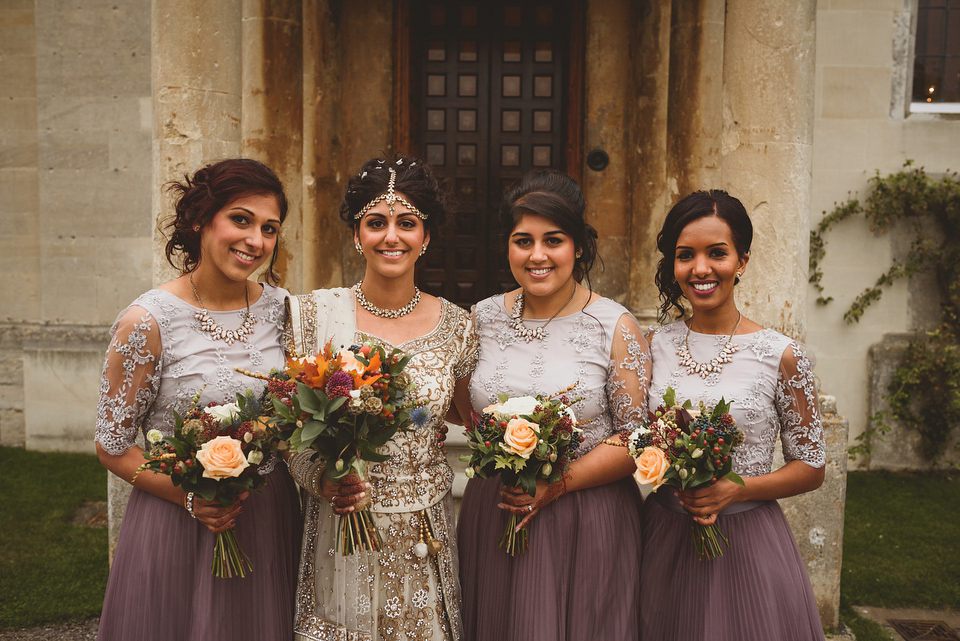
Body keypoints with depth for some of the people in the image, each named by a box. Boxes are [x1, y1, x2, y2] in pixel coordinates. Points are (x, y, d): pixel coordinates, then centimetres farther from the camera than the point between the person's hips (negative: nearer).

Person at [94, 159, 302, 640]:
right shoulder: (149, 320, -15)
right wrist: (191, 498, -20)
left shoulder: (280, 308, -2)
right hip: (178, 525, -4)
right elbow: (113, 446, -8)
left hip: (269, 521, 4)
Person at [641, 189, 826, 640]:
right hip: (663, 540, 3)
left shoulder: (782, 356, -9)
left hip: (747, 544, -2)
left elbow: (811, 468, -1)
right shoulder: (655, 346, 0)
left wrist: (737, 489, -17)